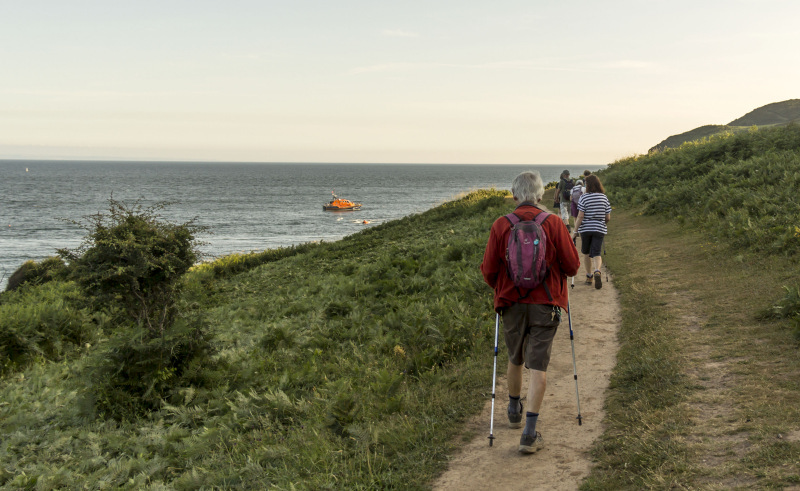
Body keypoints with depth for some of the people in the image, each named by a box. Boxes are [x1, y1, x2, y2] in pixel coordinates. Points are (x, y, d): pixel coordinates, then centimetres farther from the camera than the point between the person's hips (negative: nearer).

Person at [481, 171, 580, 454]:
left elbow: (488, 269, -3)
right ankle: (530, 434, -7)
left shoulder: (501, 226, -6)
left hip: (511, 303, 2)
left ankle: (514, 411, 42)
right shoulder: (554, 224, -7)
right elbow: (572, 266, -5)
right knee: (538, 366, -2)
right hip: (545, 304, -2)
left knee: (515, 359, 22)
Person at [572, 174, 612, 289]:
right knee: (596, 253, -2)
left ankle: (589, 276, 25)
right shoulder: (604, 197, 2)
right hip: (599, 229, 1)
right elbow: (608, 218, 4)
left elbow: (580, 216, -13)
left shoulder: (584, 197, -8)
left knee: (586, 253, 17)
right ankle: (597, 271, -30)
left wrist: (575, 232, -7)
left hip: (585, 229, -1)